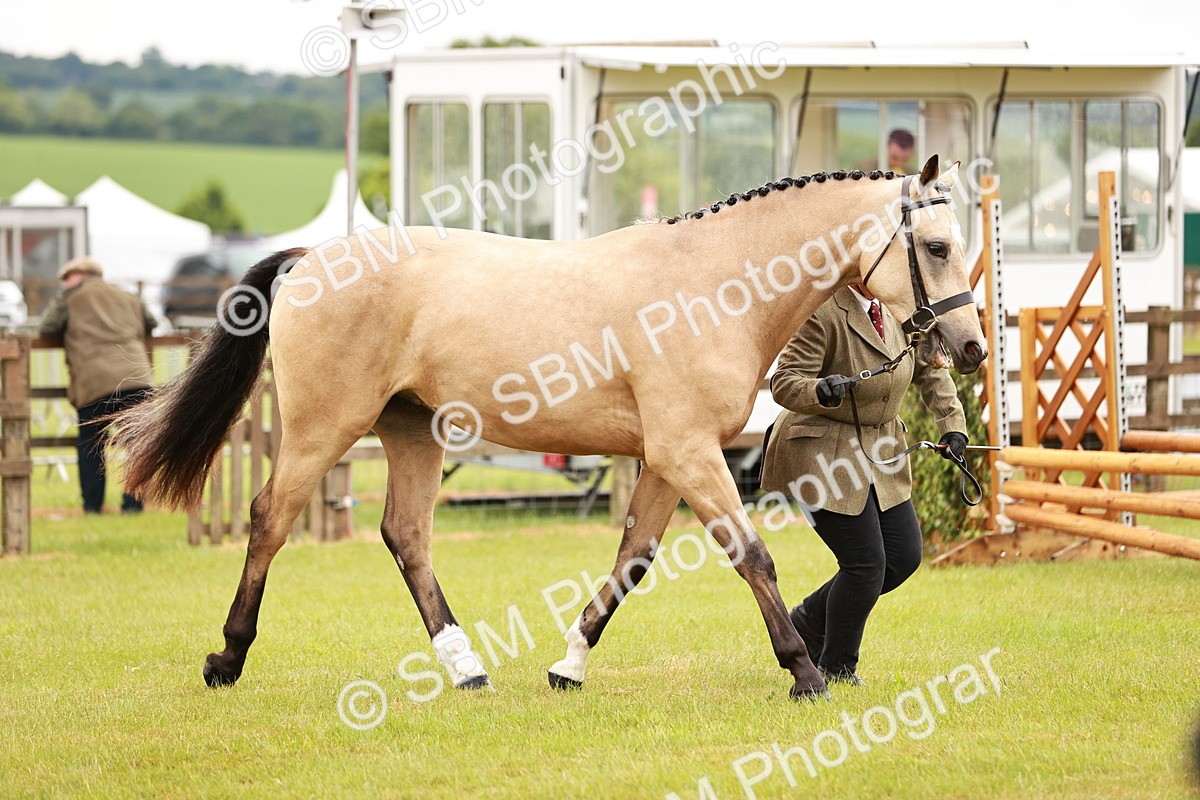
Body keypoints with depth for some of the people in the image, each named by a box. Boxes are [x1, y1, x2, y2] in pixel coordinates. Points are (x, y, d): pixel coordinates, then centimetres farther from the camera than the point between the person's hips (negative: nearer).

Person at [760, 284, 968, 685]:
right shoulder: (823, 313, -20)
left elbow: (929, 370, 14)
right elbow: (784, 383, -22)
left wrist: (952, 423, 3)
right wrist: (821, 391, -43)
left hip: (879, 450, 8)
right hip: (821, 452, -8)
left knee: (904, 556, 7)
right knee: (866, 562, -11)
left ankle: (810, 620, 26)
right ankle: (836, 669, 10)